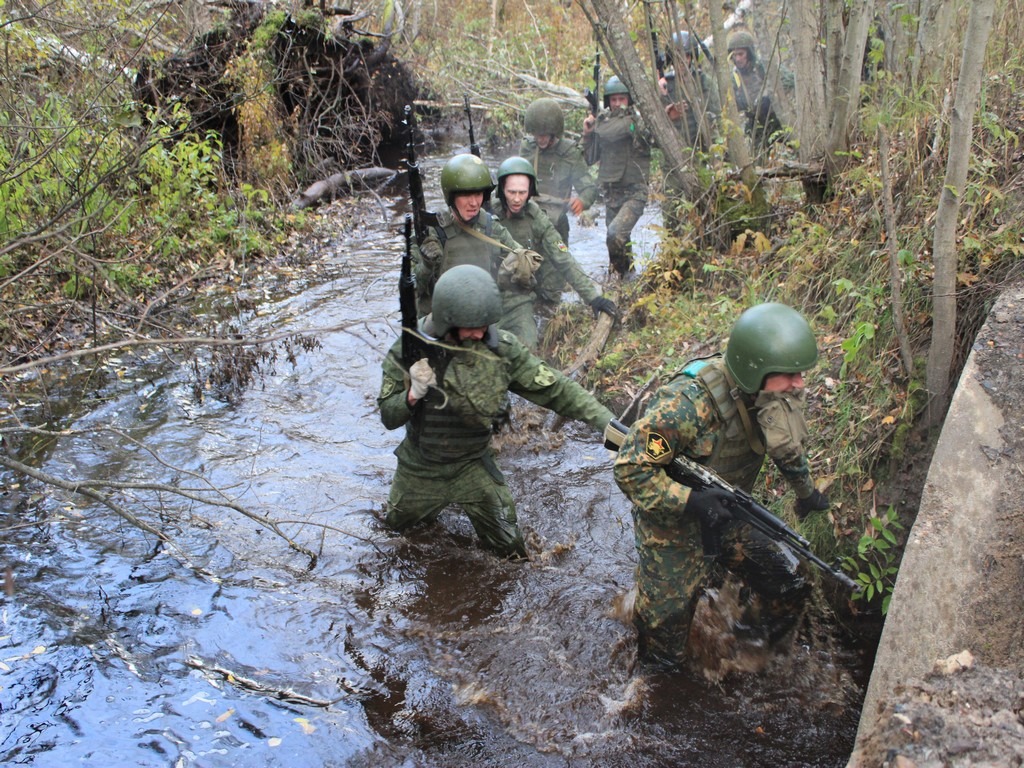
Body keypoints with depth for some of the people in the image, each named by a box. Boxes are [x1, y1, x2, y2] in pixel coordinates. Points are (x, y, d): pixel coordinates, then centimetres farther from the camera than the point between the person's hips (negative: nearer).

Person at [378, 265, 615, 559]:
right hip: (419, 466, 1)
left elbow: (555, 388, -18)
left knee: (509, 550, 5)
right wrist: (414, 395, -34)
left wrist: (608, 421, -25)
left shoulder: (500, 347, -20)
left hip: (473, 466, 0)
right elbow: (388, 416, -13)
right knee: (397, 523, 24)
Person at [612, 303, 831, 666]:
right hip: (673, 519, -6)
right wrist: (690, 501, -39)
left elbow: (788, 443, 9)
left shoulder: (772, 393, -15)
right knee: (667, 616, 7)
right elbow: (630, 469, -31)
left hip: (727, 514, 6)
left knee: (788, 584, 5)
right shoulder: (687, 404, -37)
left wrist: (806, 490, 22)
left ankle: (754, 643, 34)